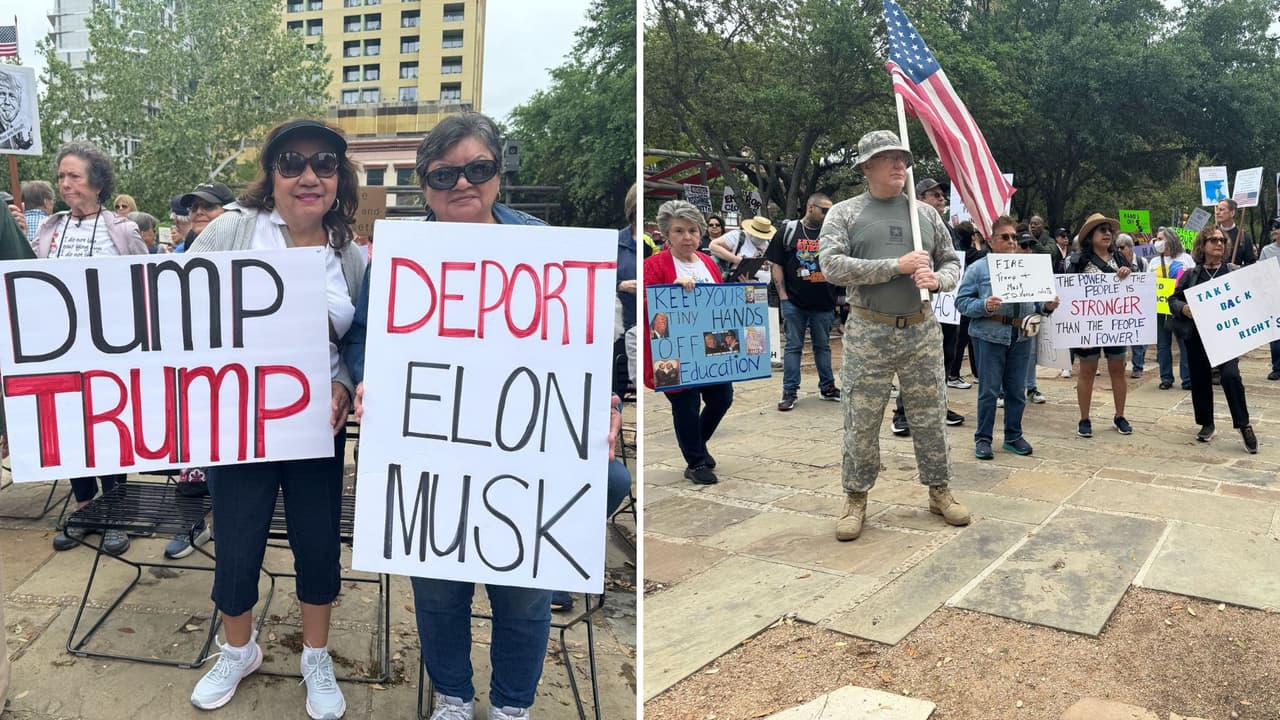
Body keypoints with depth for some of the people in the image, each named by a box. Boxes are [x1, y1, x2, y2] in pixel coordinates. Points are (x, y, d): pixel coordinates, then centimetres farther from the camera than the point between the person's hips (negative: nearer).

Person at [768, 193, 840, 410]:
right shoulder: (788, 231, 0)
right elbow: (776, 265, 0)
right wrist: (783, 295, -6)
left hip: (823, 302, 3)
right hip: (794, 302, -2)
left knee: (823, 345, 13)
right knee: (793, 346, 3)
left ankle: (827, 387, 24)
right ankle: (789, 392, 8)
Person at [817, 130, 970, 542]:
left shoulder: (926, 213, 11)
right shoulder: (844, 213, 0)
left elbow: (952, 263, 15)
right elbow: (832, 265, -13)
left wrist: (937, 279, -10)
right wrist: (896, 266, -16)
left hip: (922, 331, 3)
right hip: (868, 332, -3)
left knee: (930, 417, 10)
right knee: (861, 422, 3)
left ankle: (939, 491, 26)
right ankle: (856, 497, 17)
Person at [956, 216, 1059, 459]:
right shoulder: (977, 268, 0)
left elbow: (1035, 299, 18)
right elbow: (962, 301, -5)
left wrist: (1047, 305, -2)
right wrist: (984, 306, -21)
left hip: (1022, 336, 5)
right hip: (990, 336, -4)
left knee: (1017, 390, 11)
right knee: (989, 391, 0)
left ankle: (1013, 436, 24)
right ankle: (982, 438, 11)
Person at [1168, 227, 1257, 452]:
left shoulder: (1235, 272, 4)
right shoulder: (1190, 275, 6)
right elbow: (1173, 299, 8)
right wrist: (1183, 309, -12)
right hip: (1197, 335, 2)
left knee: (1230, 375, -17)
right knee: (1200, 380, 9)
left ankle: (1243, 425, -3)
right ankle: (1206, 424, 25)